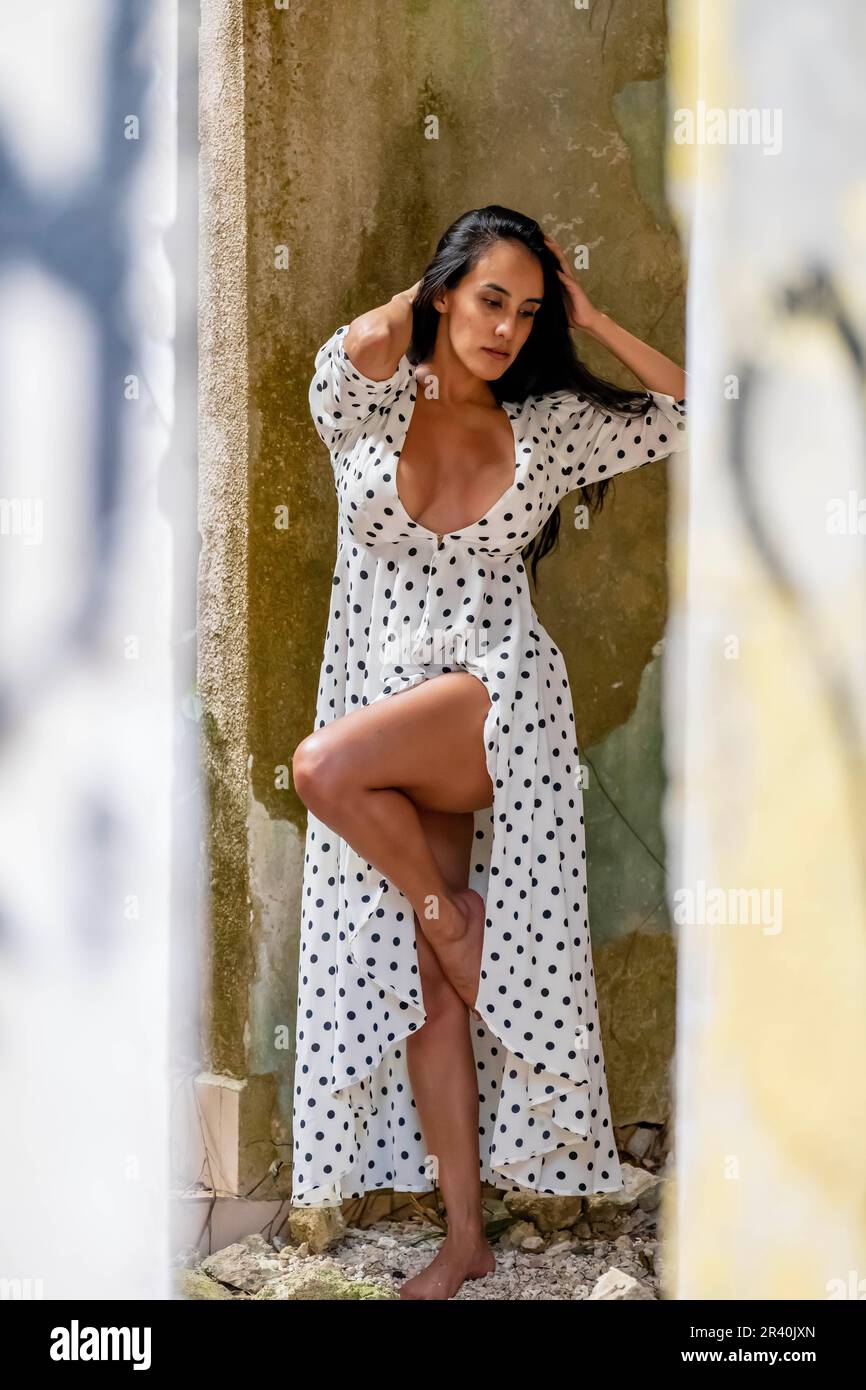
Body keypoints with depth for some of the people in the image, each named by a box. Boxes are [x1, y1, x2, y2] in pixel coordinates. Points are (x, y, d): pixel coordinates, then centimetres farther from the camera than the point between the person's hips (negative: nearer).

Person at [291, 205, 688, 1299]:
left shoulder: (551, 428, 6)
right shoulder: (366, 409, 3)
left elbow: (696, 418, 3)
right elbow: (361, 350, -20)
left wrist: (592, 323, 2)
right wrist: (416, 304, 0)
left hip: (498, 703, -2)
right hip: (381, 709, 2)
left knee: (327, 769, -32)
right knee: (425, 980, 1)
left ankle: (450, 912, -5)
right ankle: (464, 1239, 11)